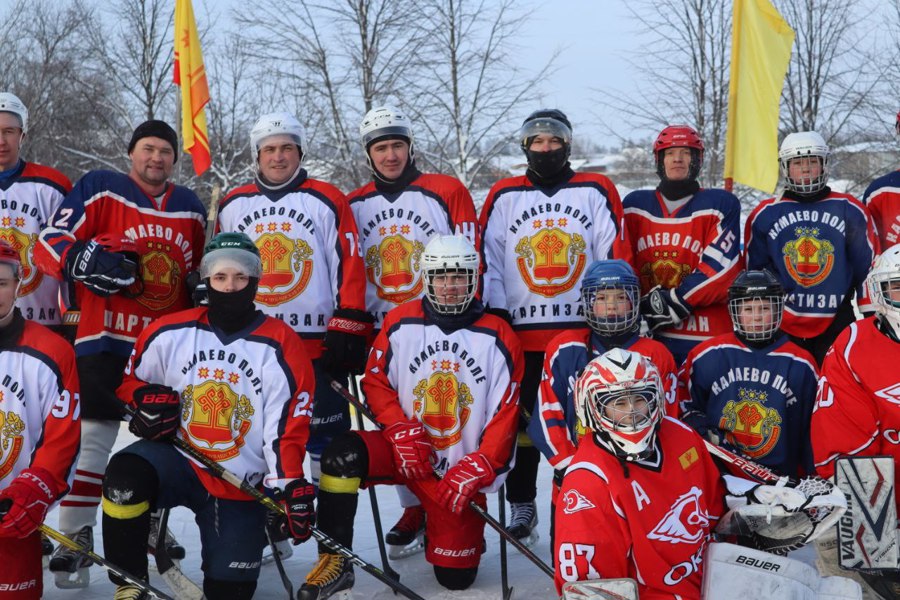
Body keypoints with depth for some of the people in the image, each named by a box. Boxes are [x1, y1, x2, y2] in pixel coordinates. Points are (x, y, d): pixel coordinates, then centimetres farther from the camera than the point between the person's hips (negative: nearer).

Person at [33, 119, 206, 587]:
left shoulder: (192, 209, 15)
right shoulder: (99, 190, 0)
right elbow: (49, 245, -5)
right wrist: (83, 259, -24)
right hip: (105, 340, -5)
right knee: (94, 435, -8)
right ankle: (73, 539, 1)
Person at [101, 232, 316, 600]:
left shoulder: (281, 347, -8)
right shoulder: (171, 332, -3)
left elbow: (288, 428, -9)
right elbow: (130, 378, 12)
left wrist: (290, 487, -21)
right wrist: (146, 401, -11)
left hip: (240, 487, -1)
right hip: (176, 460, 1)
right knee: (125, 477, -33)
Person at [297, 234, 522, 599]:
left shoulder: (498, 337, -5)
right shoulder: (400, 323, -2)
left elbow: (504, 415, -5)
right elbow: (375, 382, 1)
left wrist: (477, 470, -14)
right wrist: (400, 430, -15)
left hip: (460, 469, 0)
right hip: (405, 451, 1)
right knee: (342, 456, -30)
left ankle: (440, 528, 36)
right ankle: (336, 563, -15)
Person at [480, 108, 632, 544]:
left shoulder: (596, 192, 6)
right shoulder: (504, 196, 9)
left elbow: (615, 254, 2)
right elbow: (489, 260, 7)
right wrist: (495, 314, 0)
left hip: (586, 329, -1)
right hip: (523, 331, 1)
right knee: (523, 420, 7)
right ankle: (521, 505, 18)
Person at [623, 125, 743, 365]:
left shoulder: (720, 204, 2)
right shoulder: (635, 205, 13)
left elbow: (718, 269, -7)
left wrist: (674, 303, -11)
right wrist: (647, 304, -3)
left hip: (709, 336, -3)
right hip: (651, 336, 3)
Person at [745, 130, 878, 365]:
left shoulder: (850, 210, 3)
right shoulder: (764, 215, 5)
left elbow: (869, 267, 8)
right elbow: (753, 273, 12)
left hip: (837, 328, 0)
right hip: (780, 328, 0)